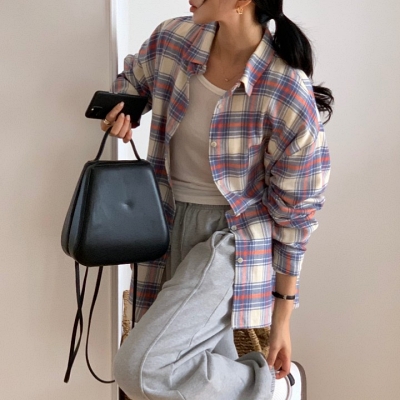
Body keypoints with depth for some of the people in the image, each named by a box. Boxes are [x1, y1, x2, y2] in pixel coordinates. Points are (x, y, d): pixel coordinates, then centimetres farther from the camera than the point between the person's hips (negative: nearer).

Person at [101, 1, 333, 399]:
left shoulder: (289, 96, -21)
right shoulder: (171, 39, -6)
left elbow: (294, 215, -12)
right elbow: (132, 80, 19)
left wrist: (283, 315, -6)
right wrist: (120, 111, -6)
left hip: (232, 234, -5)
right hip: (171, 222, 6)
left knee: (140, 368, -20)